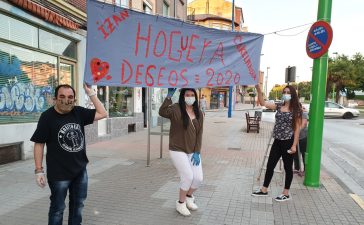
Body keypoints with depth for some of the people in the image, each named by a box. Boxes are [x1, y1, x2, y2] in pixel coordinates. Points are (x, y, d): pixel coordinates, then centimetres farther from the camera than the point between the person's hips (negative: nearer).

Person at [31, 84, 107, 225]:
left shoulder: (79, 112, -2)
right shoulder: (47, 116, -14)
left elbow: (102, 114, -3)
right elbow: (39, 144, -11)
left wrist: (90, 93, -8)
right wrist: (39, 170, -13)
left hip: (80, 170, 5)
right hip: (59, 173, -5)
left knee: (78, 205, 22)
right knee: (58, 208, 12)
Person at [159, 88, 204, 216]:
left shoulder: (199, 114, 4)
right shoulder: (176, 109, -10)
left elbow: (199, 134, 2)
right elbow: (162, 112, -32)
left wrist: (197, 152, -4)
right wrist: (169, 96, -33)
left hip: (193, 151, 5)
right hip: (178, 150, -5)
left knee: (198, 178, 1)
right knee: (188, 176, -13)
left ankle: (189, 197, 33)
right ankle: (180, 203, 15)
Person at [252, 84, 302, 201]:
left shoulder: (296, 110, -8)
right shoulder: (279, 106, 6)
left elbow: (297, 128, -9)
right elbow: (263, 103, 1)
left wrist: (294, 145, -13)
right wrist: (259, 90, -12)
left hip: (288, 142, -5)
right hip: (277, 141, 5)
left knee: (288, 167, 8)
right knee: (270, 165, 11)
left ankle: (286, 194, 23)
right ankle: (264, 190, 24)